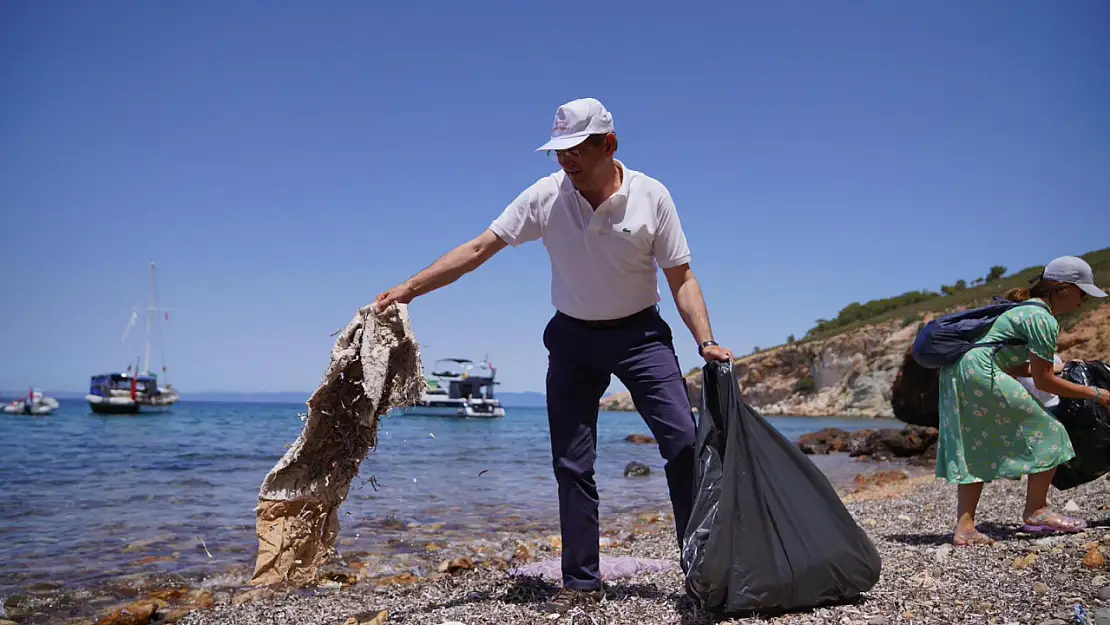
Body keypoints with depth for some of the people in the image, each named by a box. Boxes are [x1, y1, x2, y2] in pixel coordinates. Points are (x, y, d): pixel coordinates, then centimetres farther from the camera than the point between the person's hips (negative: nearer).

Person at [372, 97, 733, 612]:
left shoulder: (651, 196, -11)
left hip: (640, 333, -1)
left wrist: (706, 342, -18)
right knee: (571, 464, 1)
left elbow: (681, 278, -6)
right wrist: (408, 289, -14)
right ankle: (581, 584, 12)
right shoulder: (545, 196, -10)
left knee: (684, 441, -12)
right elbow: (478, 249, -9)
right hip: (573, 337, 1)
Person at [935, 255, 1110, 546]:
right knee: (1047, 434, 3)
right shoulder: (1044, 320, -8)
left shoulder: (1025, 307, 22)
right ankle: (1035, 512, 13)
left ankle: (965, 527, 8)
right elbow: (1044, 382, -6)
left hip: (956, 373, 10)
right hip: (981, 373, -10)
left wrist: (1045, 369, 19)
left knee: (975, 451, 12)